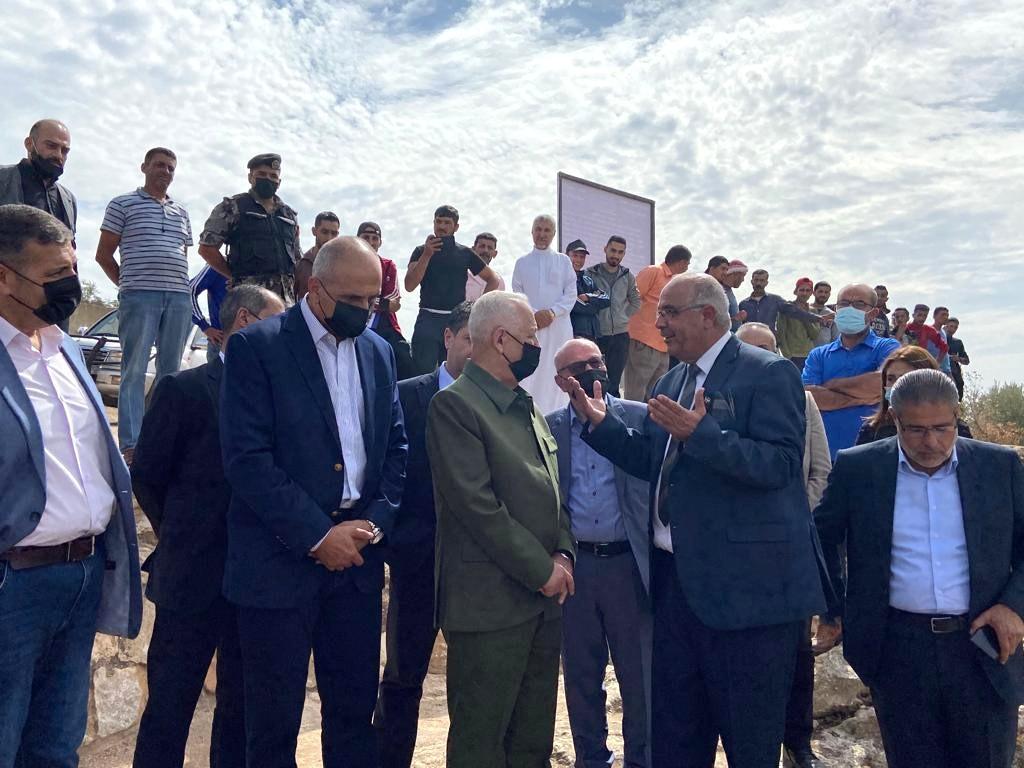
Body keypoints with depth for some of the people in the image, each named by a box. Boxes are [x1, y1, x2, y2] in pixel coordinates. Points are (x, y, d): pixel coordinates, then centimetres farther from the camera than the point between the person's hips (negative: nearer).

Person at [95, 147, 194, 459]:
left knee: (170, 371, 6)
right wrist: (127, 284, 4)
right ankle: (130, 444, -5)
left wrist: (179, 285, 12)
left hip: (179, 297, 5)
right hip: (139, 295, -4)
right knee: (134, 370, -6)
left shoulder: (181, 212, 20)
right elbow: (103, 254, 6)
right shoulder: (123, 204, 7)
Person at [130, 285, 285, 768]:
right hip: (192, 578, -3)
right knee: (169, 704, 9)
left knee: (242, 704, 15)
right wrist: (178, 538, 5)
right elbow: (146, 476, -1)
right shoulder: (183, 389, -6)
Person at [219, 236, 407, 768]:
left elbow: (395, 445, 12)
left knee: (355, 707, 13)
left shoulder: (377, 352, 10)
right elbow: (246, 458, -14)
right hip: (280, 560, -4)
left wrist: (376, 521, -3)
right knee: (274, 721, 9)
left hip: (356, 553, 5)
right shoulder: (256, 346, -7)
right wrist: (317, 535, -15)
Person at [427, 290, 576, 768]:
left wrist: (563, 554, 1)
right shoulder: (455, 404, -13)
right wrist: (541, 569, -14)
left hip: (544, 596, 8)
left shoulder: (527, 405, 14)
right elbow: (477, 505, -19)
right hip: (490, 600, -8)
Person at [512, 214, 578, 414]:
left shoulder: (563, 261, 9)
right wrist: (533, 314, -9)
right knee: (528, 373, -6)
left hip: (558, 325, 0)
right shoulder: (522, 262, 11)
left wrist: (552, 312, -12)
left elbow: (571, 294, 4)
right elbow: (517, 295, 6)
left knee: (555, 373, -2)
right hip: (529, 324, 0)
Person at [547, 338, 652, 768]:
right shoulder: (549, 428, 4)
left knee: (639, 673, 9)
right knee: (581, 673, 14)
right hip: (574, 564, 2)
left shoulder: (640, 417, 1)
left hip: (629, 561, -1)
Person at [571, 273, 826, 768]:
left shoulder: (767, 373, -10)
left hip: (743, 584, -8)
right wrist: (602, 423, 6)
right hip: (675, 578, 8)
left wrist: (700, 433, -29)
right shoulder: (672, 381, 14)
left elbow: (779, 464, -21)